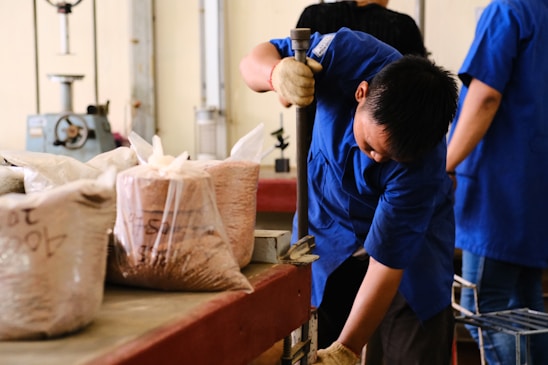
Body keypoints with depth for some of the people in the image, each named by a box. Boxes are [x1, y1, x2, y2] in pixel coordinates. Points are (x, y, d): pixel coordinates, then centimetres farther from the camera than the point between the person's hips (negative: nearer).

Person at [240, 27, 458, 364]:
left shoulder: (423, 162, -34)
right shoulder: (347, 55, -28)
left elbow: (386, 265, -28)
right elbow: (255, 60, -13)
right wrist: (277, 72, -37)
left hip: (410, 248, -2)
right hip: (327, 231, 2)